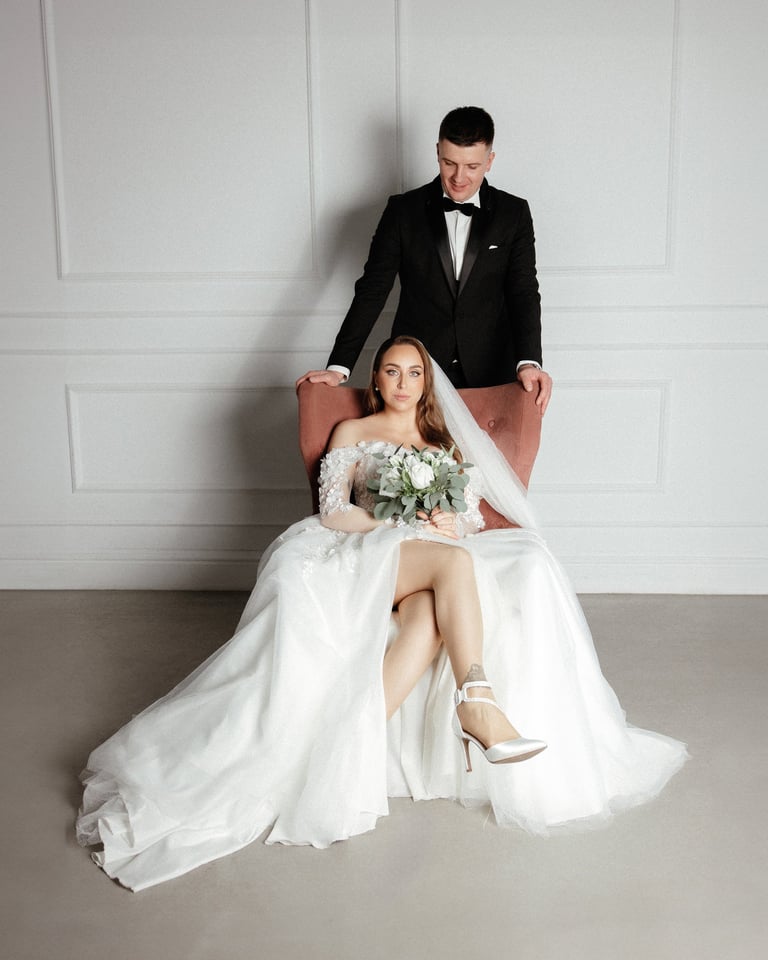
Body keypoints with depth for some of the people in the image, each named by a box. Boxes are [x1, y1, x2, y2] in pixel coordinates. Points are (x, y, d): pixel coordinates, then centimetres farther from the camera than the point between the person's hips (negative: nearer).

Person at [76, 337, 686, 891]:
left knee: (432, 611, -38)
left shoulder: (446, 440, 28)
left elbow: (474, 517, 19)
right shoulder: (353, 433, 20)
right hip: (363, 557, -2)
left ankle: (361, 736, -46)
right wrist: (402, 526, -9)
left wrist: (451, 523, -6)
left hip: (440, 561, 3)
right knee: (452, 563, -37)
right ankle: (477, 704, -42)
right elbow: (333, 510, 5)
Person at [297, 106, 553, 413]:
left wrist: (528, 362, -22)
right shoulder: (403, 210, 3)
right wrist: (338, 367, -11)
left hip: (490, 376, 1)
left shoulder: (513, 213, 5)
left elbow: (524, 291, -3)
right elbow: (372, 289, -1)